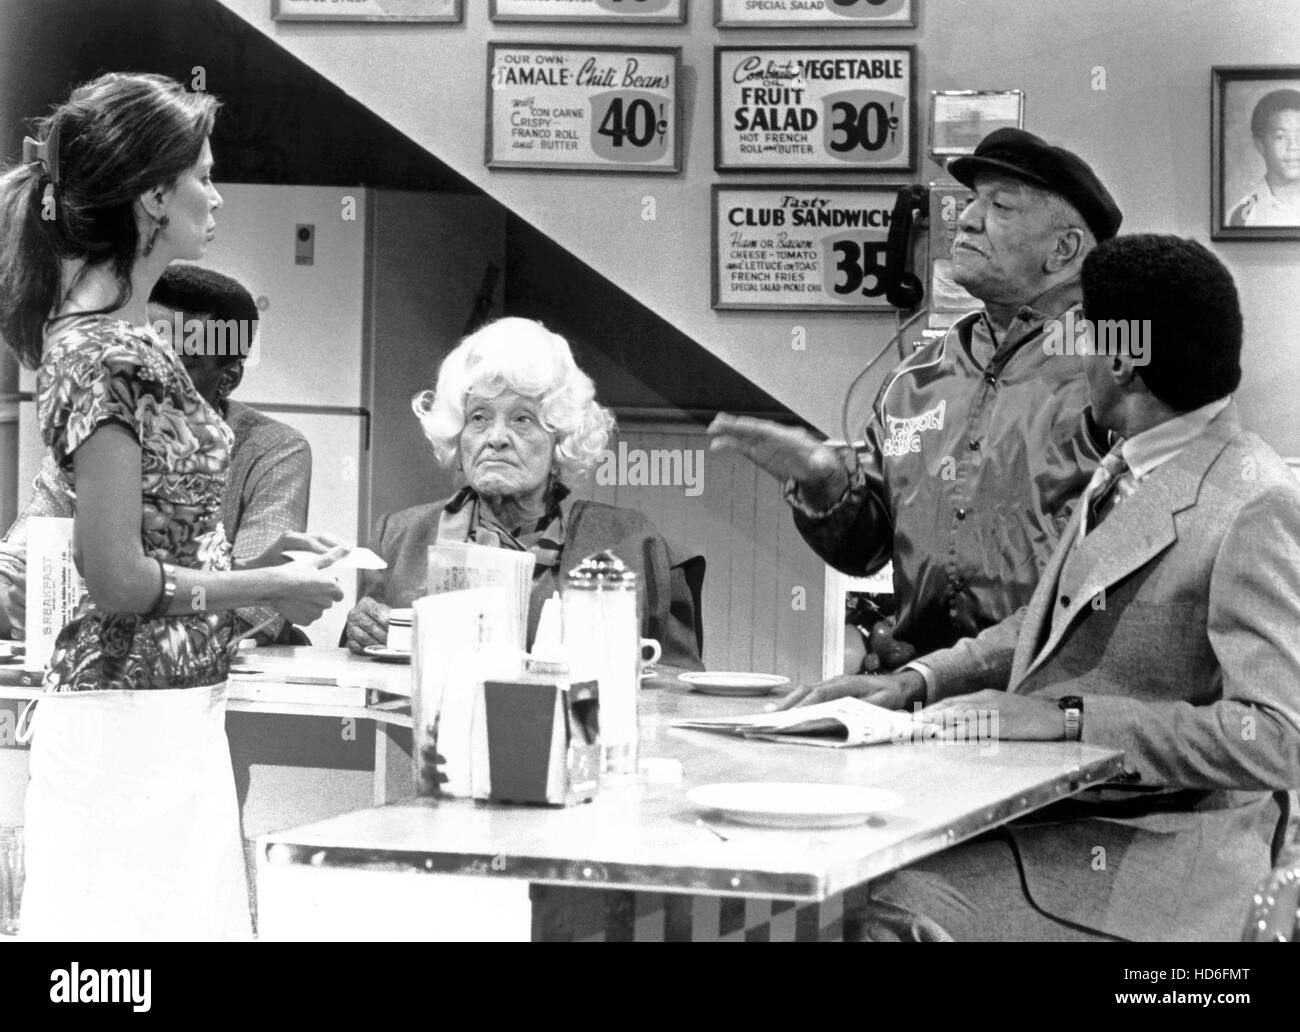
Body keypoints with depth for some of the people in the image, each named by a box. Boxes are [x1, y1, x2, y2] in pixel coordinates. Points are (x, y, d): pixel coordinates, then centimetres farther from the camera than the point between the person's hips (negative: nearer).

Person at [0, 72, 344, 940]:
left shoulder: (121, 335, 12)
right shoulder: (104, 356, -17)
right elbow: (119, 581, -19)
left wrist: (257, 558, 13)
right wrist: (267, 588, -8)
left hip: (174, 713, 10)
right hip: (134, 724, -10)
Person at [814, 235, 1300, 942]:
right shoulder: (1123, 472, 10)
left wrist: (1066, 717, -22)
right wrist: (922, 680, 7)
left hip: (1141, 854, -8)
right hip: (1033, 808, 8)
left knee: (893, 909, -24)